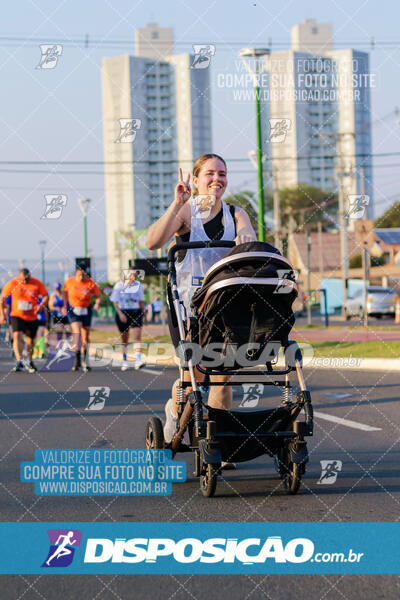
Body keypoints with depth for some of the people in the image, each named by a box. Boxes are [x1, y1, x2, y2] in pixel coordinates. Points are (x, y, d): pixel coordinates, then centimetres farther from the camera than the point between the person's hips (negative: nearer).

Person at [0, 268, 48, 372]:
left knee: (30, 340, 11)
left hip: (32, 317, 1)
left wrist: (41, 305, -20)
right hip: (17, 316, -1)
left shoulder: (37, 284, -8)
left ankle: (29, 362, 33)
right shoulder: (12, 284, -8)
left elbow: (46, 295, 0)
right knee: (17, 336, -23)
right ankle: (19, 362, -31)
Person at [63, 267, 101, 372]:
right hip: (73, 311, -1)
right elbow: (65, 292, 11)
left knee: (86, 338, 7)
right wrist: (65, 305, 11)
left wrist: (97, 304, -22)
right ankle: (77, 358, -16)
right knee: (77, 332, -21)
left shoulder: (91, 284, -11)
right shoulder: (70, 282, -8)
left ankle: (85, 361, 21)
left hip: (86, 311, 1)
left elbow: (98, 295, -3)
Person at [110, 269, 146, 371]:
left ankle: (138, 360, -22)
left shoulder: (138, 285, 7)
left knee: (137, 337, -14)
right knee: (124, 339, 7)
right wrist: (120, 314, -18)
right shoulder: (119, 285, -3)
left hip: (136, 313, 2)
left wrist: (144, 315, 17)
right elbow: (115, 302, -6)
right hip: (122, 313, -2)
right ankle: (125, 361, 20)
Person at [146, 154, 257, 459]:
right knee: (194, 373, -8)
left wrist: (245, 236, -36)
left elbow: (249, 236, -13)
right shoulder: (185, 211, -3)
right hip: (186, 302, -3)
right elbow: (153, 242, -19)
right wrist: (177, 204, -27)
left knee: (222, 374, -3)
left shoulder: (236, 214, 8)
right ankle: (175, 409, 27)